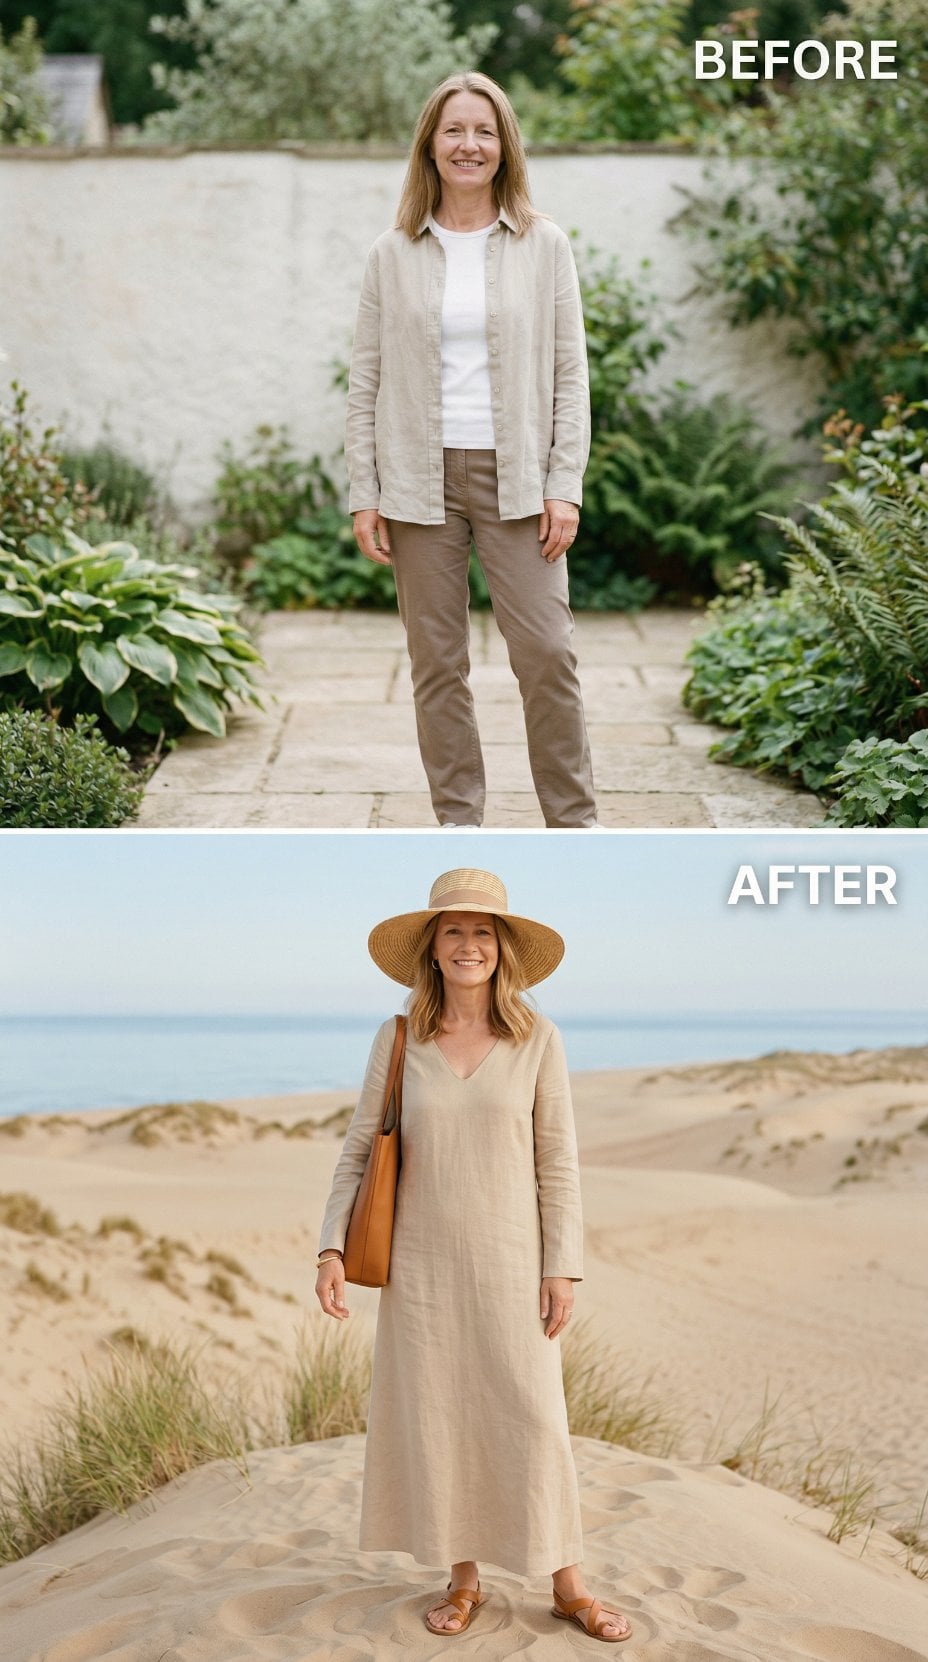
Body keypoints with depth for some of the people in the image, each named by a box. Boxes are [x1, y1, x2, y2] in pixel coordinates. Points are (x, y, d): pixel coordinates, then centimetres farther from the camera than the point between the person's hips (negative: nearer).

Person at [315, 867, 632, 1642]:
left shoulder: (536, 1038, -4)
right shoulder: (399, 1040, -1)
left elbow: (558, 1162, -2)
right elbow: (358, 1151, 3)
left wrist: (562, 1268, -6)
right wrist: (332, 1249, -7)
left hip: (510, 1260, -1)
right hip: (422, 1260, 1)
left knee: (533, 1417, 1)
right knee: (434, 1414, 7)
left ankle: (569, 1585, 17)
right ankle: (463, 1578, 24)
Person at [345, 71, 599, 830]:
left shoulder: (544, 245, 5)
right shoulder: (393, 254, 6)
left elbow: (570, 372, 3)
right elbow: (366, 380, 6)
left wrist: (566, 485, -5)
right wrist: (363, 496, 0)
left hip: (515, 475, -1)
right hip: (419, 480, 1)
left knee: (546, 648, -5)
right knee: (437, 660, 5)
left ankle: (574, 820, 9)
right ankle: (458, 820, 16)